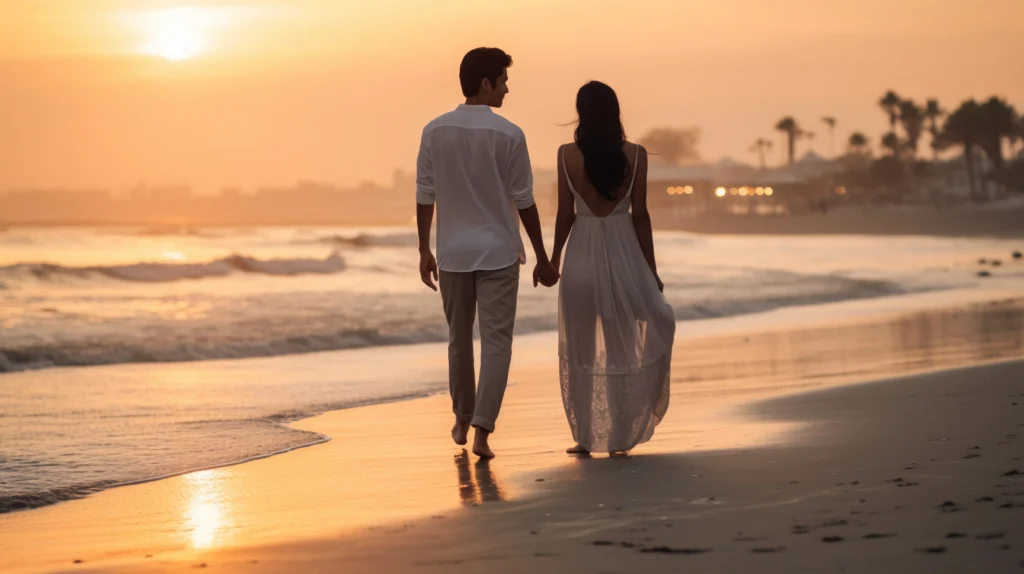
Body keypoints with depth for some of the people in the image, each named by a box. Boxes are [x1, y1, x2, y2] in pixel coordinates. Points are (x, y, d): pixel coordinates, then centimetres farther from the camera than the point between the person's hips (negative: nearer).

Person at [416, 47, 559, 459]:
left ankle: (463, 420, 32)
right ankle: (482, 430, -11)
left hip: (453, 254, 3)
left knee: (459, 338, 17)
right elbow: (524, 201, -5)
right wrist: (542, 257, 3)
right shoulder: (508, 135, -9)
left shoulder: (435, 131, -2)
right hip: (498, 254, -3)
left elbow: (425, 195, 1)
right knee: (496, 342, 0)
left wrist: (424, 251, 10)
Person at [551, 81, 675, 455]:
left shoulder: (567, 155, -7)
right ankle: (620, 436, 12)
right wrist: (651, 269, 4)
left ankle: (585, 437, 11)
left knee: (580, 352, 11)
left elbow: (565, 214, -3)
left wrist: (554, 258, 11)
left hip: (582, 255, 0)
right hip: (622, 254, 0)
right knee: (621, 350, 12)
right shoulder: (635, 155, -6)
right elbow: (640, 214, -4)